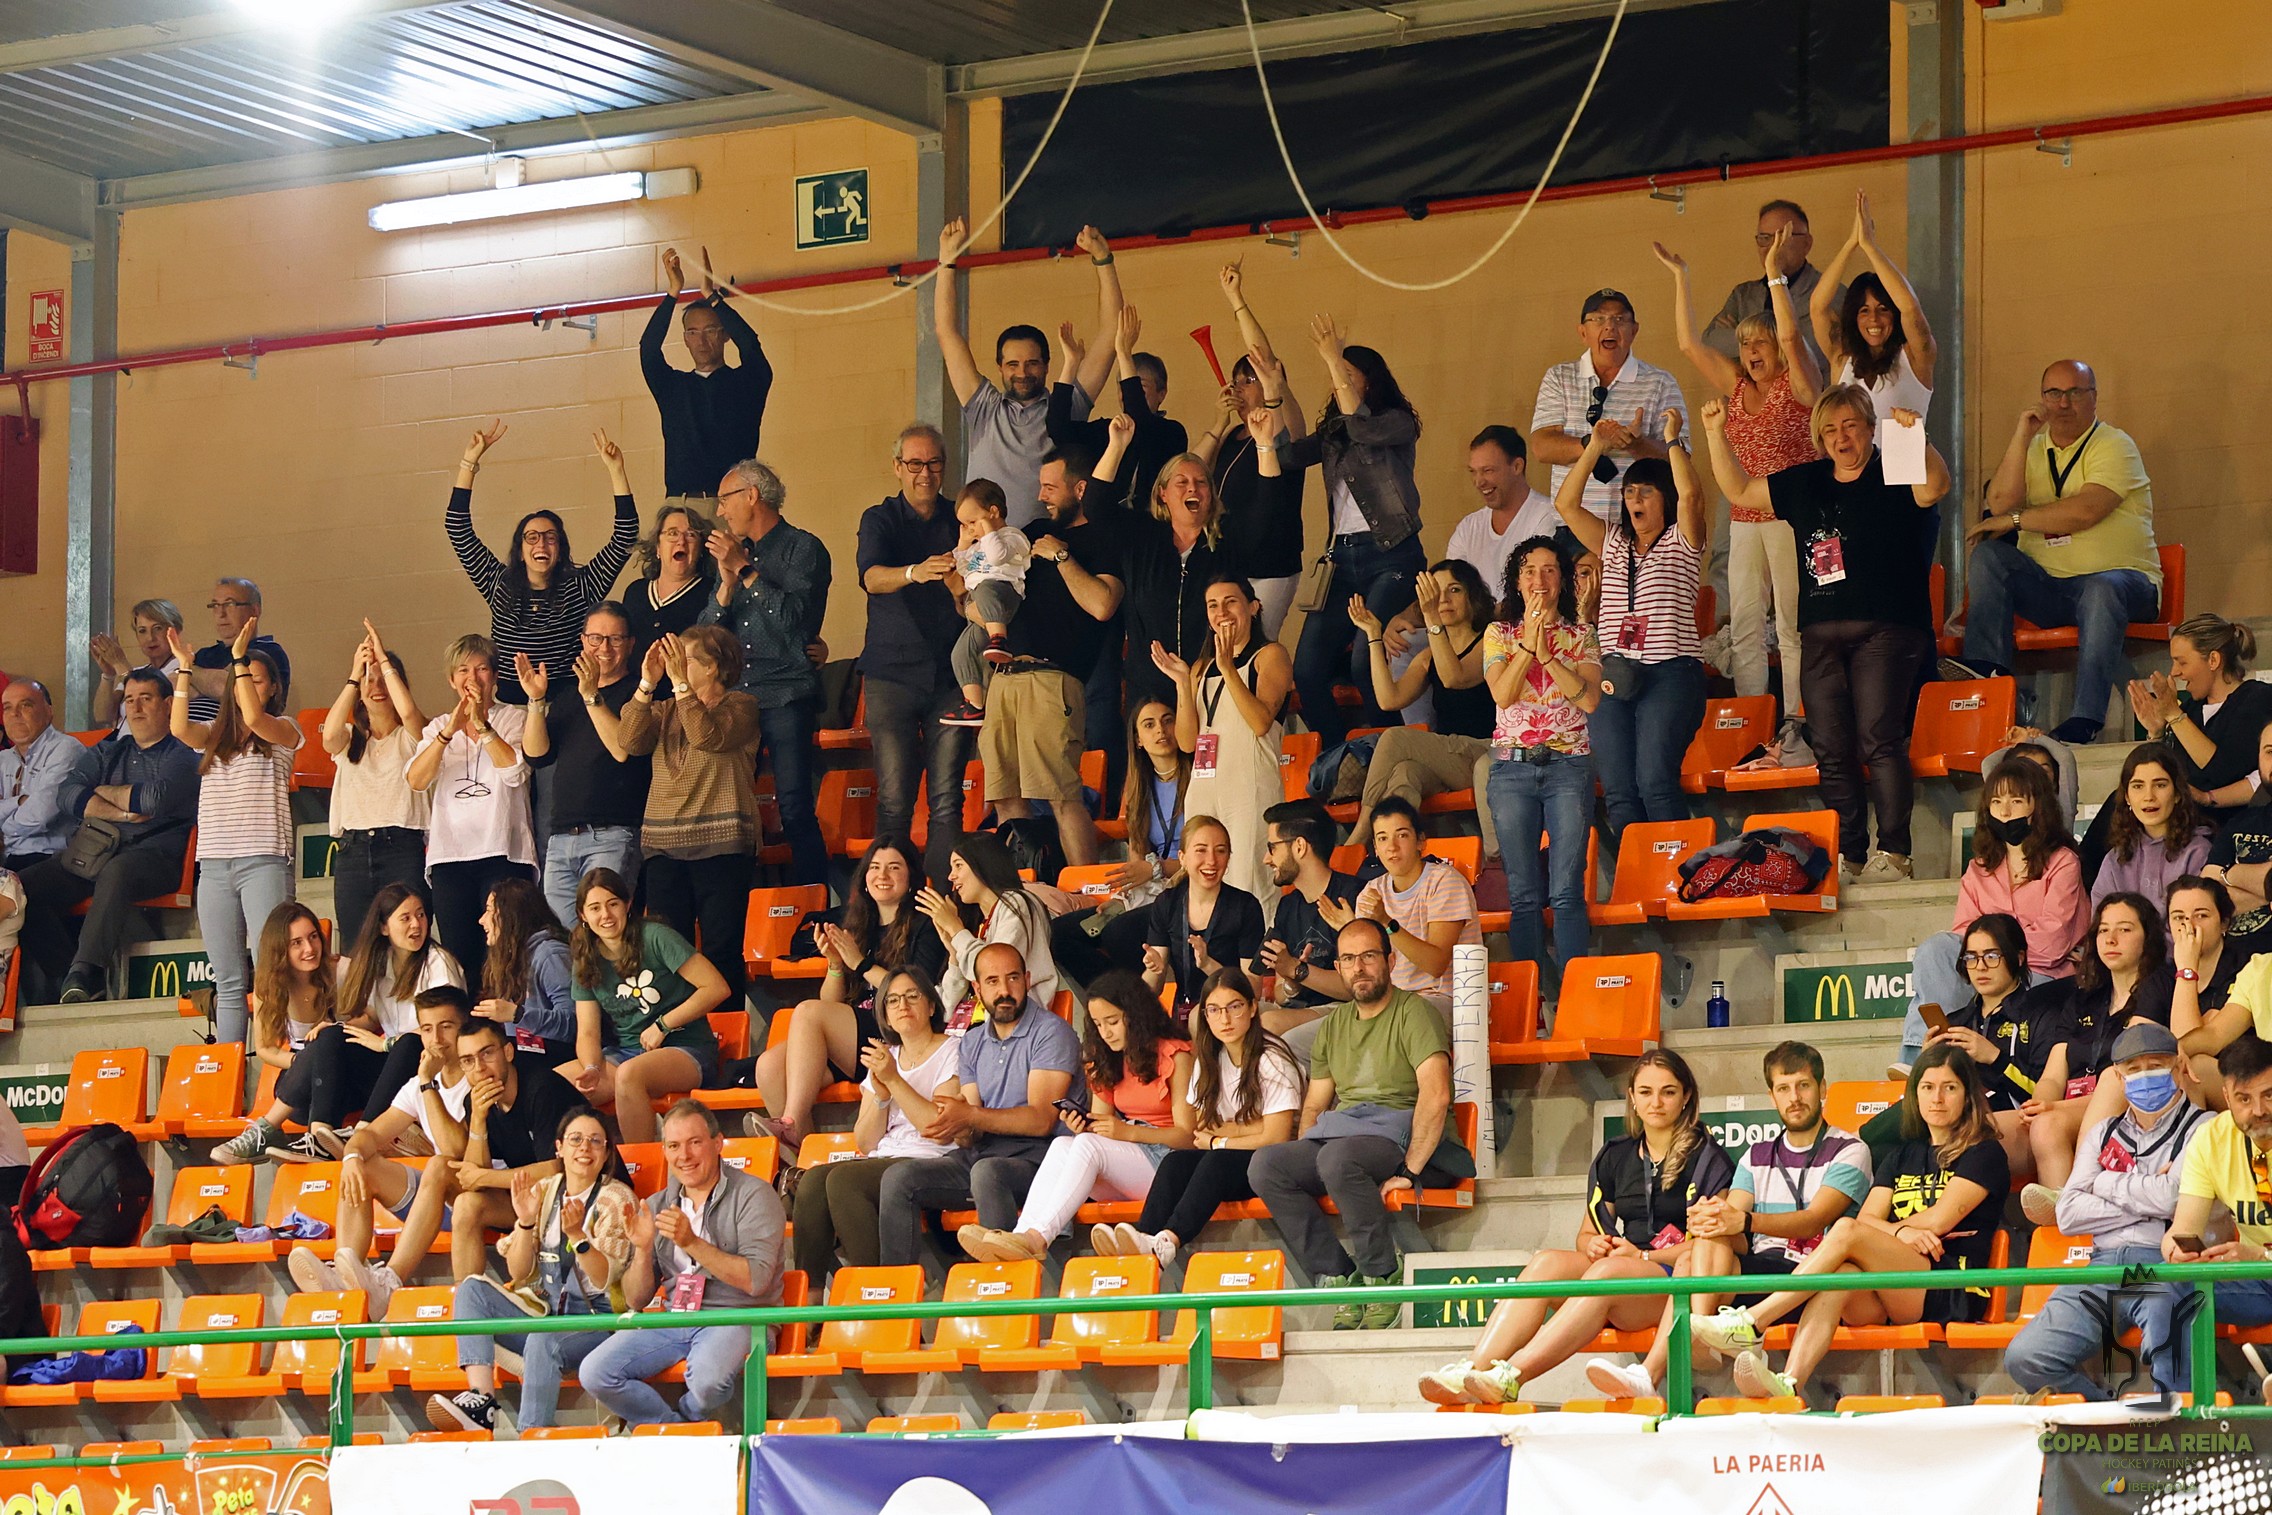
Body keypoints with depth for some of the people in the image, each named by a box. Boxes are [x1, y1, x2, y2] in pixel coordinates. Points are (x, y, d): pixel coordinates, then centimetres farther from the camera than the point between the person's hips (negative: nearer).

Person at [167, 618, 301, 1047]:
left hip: (263, 862, -5)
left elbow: (254, 718, -15)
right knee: (228, 982, 5)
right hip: (214, 864, 5)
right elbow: (180, 729, -1)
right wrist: (184, 669, -4)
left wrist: (240, 657, -11)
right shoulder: (216, 737, 18)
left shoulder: (284, 730, 5)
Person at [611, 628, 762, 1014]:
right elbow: (629, 741, 0)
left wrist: (680, 683, -16)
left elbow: (708, 737, -15)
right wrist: (647, 683, -6)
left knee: (722, 950, -7)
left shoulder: (740, 706, 4)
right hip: (665, 846, 5)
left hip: (721, 847, -5)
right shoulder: (666, 712, 19)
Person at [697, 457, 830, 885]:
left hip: (786, 695, -6)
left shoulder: (802, 548, 0)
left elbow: (795, 618, -15)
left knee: (794, 809, -11)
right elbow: (707, 633, 13)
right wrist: (728, 581, -4)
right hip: (736, 697, 6)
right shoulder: (735, 552, 19)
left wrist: (745, 570, -8)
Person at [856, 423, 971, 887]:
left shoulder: (960, 523, 12)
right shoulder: (880, 520, 6)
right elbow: (872, 576, -15)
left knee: (948, 801, -3)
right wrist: (914, 573, -36)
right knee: (894, 800, -6)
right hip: (893, 674, -2)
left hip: (950, 675, 2)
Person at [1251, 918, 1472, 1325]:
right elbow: (1314, 1105, 21)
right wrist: (1302, 1163, 1)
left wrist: (1410, 1171, -23)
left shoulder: (1413, 1012, -4)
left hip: (1404, 1137, -7)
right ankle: (1337, 1279, -18)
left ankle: (1382, 1276, -22)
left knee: (1338, 1157, -38)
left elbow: (1436, 1096, -18)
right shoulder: (1334, 1024, 19)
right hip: (1341, 1132, 7)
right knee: (1266, 1165, -19)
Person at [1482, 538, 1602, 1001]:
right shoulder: (1499, 634, 10)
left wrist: (1547, 654, -12)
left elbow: (1590, 699, -7)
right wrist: (1528, 644, -10)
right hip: (1513, 768, 1)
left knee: (1567, 891, -9)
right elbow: (1502, 694, -5)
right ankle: (1531, 993, 1)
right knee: (1524, 894, -1)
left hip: (1569, 766, -1)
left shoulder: (1580, 635, 9)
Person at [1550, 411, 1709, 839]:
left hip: (1669, 675, -6)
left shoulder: (1681, 542, 7)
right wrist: (1593, 449, 14)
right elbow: (1566, 504, 19)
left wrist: (1672, 440, -1)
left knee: (1654, 782, -21)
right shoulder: (1614, 543, 23)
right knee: (1617, 791, -6)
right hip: (1614, 674, 6)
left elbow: (1690, 494, -11)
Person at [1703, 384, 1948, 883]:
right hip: (1820, 633, 6)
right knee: (1831, 750, 1)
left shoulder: (1892, 475, 3)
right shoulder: (1805, 483, 19)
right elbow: (1740, 491, 28)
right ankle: (1849, 855, 5)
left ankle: (1893, 852, -14)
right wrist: (1717, 436, 18)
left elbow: (1933, 487, -18)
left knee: (1879, 741, -14)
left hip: (1884, 630, -6)